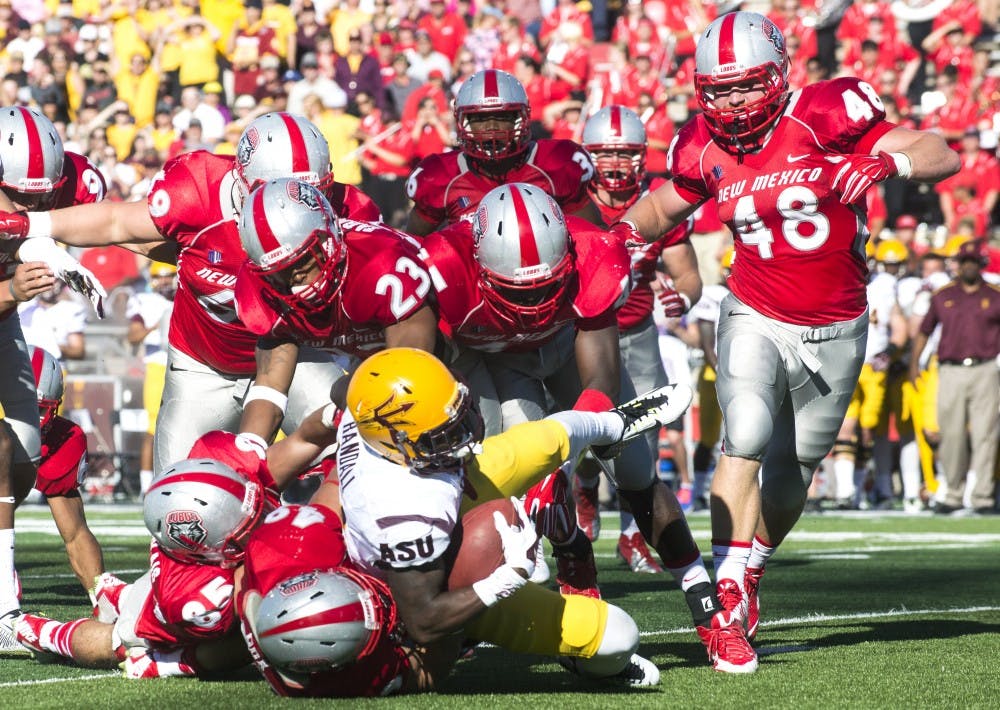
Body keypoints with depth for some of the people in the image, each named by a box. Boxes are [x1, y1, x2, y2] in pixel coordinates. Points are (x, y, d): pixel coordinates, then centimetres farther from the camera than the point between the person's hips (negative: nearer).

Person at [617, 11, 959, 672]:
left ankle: (749, 574, 38)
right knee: (747, 441, -23)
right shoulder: (705, 153, -5)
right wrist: (623, 235, -2)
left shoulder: (823, 117, -16)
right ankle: (727, 607, -22)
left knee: (793, 472, 12)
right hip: (757, 320, 0)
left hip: (836, 332, 0)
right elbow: (664, 205, 16)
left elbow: (944, 155, -16)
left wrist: (886, 161, -35)